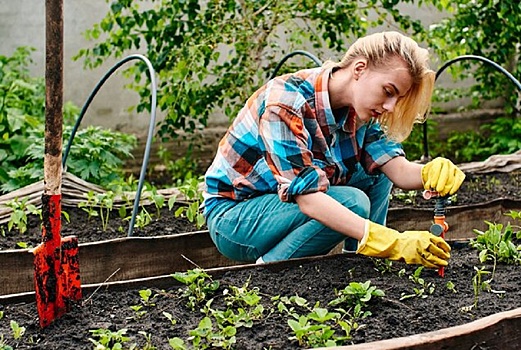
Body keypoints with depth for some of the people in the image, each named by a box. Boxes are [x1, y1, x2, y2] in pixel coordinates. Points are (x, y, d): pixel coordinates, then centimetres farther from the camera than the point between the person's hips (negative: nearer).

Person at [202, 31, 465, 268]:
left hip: (282, 205, 8)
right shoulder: (286, 101, -29)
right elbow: (307, 197, -36)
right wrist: (392, 242, -42)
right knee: (352, 201, -26)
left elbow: (398, 169, -11)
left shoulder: (359, 110, -4)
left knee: (376, 174, -3)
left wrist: (432, 173, -35)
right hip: (231, 215, -8)